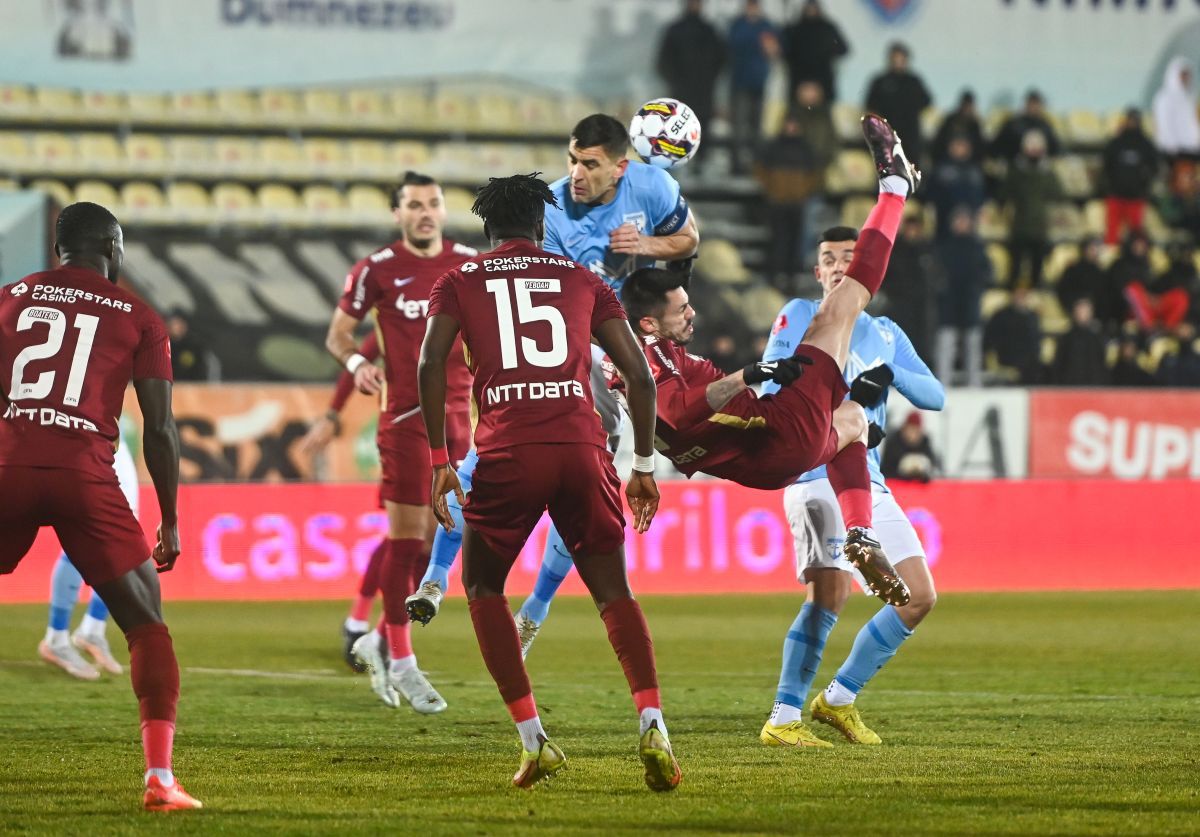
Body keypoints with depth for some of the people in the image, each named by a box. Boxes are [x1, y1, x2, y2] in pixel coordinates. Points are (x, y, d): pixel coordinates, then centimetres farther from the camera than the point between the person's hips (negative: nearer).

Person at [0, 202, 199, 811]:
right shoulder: (139, 319, 11)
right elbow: (159, 429, 8)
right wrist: (170, 520, 16)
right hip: (85, 479, -1)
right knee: (146, 625, 11)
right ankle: (159, 778, 0)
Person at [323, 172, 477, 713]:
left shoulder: (470, 264, 7)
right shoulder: (377, 269, -3)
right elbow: (338, 332, 4)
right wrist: (355, 362, -16)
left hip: (457, 415, 4)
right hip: (405, 418, -4)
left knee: (439, 543, 6)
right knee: (406, 537, -5)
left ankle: (380, 641, 22)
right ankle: (401, 664, 4)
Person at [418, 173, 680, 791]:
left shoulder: (460, 283, 17)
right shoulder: (583, 281, 20)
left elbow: (431, 365, 0)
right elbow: (639, 374, 13)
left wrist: (439, 461, 5)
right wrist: (644, 466, 20)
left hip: (508, 455, -1)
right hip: (582, 449, 1)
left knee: (483, 588, 19)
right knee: (613, 593, 13)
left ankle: (534, 739, 8)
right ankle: (652, 724, -9)